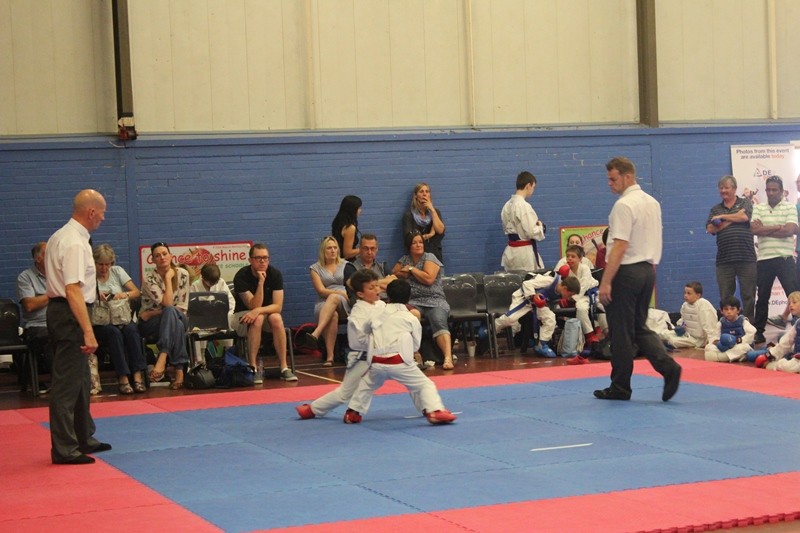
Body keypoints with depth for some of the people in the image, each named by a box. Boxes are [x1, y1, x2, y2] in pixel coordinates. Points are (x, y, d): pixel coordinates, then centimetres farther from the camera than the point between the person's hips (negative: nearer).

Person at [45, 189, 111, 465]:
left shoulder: (60, 236, 13)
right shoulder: (76, 243, -19)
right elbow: (73, 291, -25)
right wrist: (88, 332, -27)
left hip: (58, 310, 11)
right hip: (70, 316, -11)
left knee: (80, 379, 19)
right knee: (67, 383, -6)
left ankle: (83, 438, 30)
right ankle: (64, 449, -2)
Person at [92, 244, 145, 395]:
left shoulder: (117, 271, 13)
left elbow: (137, 293, 8)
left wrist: (125, 294, -13)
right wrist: (95, 297, -22)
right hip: (100, 323, -3)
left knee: (131, 330, -31)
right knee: (114, 332, -35)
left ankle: (138, 375, -34)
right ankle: (123, 378, -34)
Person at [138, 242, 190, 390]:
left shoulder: (182, 274, -3)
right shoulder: (149, 280, -11)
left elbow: (183, 307, -6)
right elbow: (167, 303, -23)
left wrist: (152, 313, -14)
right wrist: (168, 278, -17)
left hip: (178, 319, 2)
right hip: (150, 325, -2)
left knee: (170, 313, -35)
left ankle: (162, 359, -48)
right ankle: (179, 371, -46)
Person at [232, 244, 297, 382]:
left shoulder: (275, 274, -10)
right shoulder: (241, 276, -19)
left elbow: (278, 306, -17)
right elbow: (254, 305, -23)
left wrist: (258, 310, -34)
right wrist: (261, 282, -33)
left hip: (267, 313, 2)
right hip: (243, 315, -2)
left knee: (276, 318, -32)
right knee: (257, 320, -36)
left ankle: (284, 368, -30)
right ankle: (253, 368, -34)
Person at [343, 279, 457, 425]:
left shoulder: (377, 317, 15)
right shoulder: (411, 319, 6)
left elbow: (363, 339, 25)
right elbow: (415, 345, 12)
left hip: (376, 362, 4)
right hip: (399, 362, -3)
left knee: (366, 385, 28)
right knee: (424, 384, 1)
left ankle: (353, 412, 33)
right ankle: (435, 411, -16)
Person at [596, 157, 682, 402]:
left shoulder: (624, 205, -16)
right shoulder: (653, 203, 12)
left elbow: (620, 247, -21)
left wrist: (605, 282, -20)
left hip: (626, 272, -9)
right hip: (647, 270, 9)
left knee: (621, 332, 2)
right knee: (639, 328, 15)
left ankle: (620, 387, 10)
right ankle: (668, 368, -4)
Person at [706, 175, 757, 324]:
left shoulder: (745, 203, 9)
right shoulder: (715, 210, 16)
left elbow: (744, 217, -12)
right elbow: (710, 229, 2)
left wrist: (722, 217, -1)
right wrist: (733, 219, -4)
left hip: (746, 257, -2)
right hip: (724, 260, 2)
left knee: (748, 295, -1)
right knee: (725, 297, 3)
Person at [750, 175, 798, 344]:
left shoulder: (790, 208, 3)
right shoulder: (758, 208, 9)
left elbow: (789, 230, -12)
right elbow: (754, 229, -6)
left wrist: (764, 229, -6)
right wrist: (778, 227, -10)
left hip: (785, 258, -2)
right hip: (764, 259, 2)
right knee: (762, 297, 9)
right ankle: (759, 332, 16)